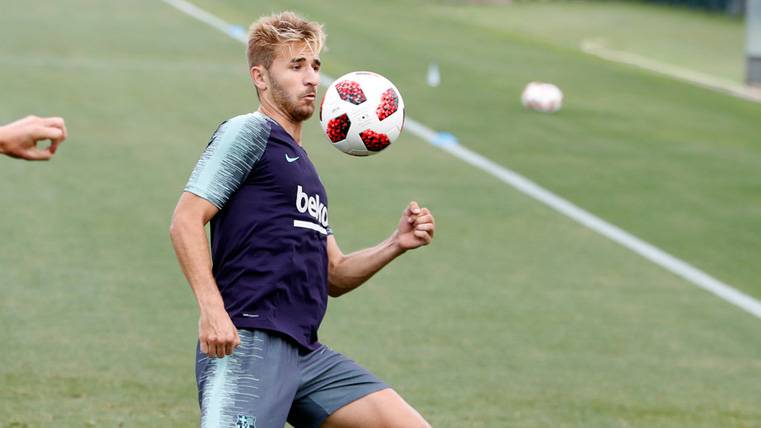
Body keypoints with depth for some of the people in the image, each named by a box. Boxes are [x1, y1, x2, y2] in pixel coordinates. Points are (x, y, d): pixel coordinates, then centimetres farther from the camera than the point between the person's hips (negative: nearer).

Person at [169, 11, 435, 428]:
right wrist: (211, 309, -20)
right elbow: (185, 221, -9)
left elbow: (332, 276, 27)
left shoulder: (301, 164, 27)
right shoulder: (249, 132, 1)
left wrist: (394, 245, 10)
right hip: (247, 344, -9)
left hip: (305, 354, 9)